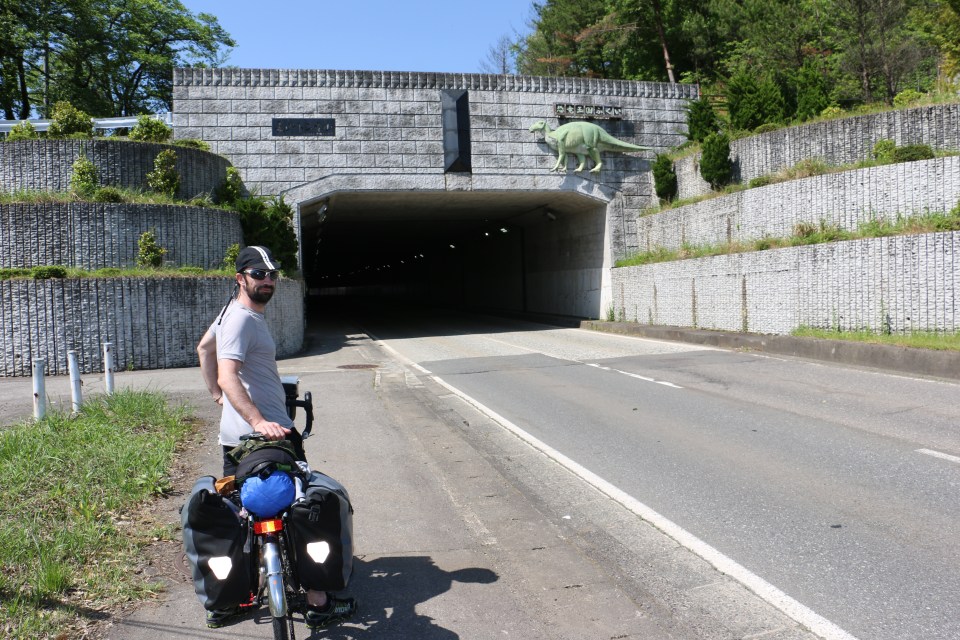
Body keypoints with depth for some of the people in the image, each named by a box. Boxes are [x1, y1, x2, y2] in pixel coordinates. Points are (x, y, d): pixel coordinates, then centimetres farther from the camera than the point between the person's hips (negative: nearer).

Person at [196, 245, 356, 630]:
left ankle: (221, 602, 26)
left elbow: (204, 347, 30)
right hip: (270, 434, -10)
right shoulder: (242, 319, -17)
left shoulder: (234, 311, 14)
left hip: (235, 436, 10)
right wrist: (259, 422, -37)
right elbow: (228, 377, -29)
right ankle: (317, 603, 9)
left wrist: (216, 395, 31)